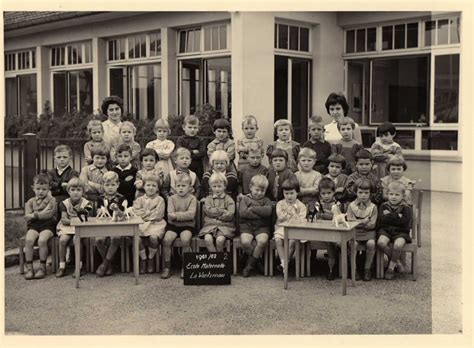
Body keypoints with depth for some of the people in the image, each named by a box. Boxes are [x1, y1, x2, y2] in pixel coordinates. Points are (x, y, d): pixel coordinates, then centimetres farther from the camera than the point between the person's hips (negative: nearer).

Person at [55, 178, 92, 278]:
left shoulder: (86, 204, -1)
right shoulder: (65, 203, 4)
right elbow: (64, 219, -2)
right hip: (67, 227, 2)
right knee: (63, 240, -25)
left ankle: (79, 266, -14)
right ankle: (62, 266, -12)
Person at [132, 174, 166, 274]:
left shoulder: (160, 200, 7)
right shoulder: (139, 199, 16)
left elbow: (158, 215, -5)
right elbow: (136, 212, 0)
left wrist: (144, 214, -2)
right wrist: (150, 213, -6)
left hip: (155, 224, -2)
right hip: (141, 224, 2)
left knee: (154, 237, -32)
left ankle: (151, 259, -5)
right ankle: (143, 259, -5)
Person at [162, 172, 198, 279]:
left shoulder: (192, 199, 0)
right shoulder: (172, 198, 7)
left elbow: (191, 214, -15)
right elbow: (170, 215, -5)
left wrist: (176, 215, -19)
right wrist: (184, 215, -19)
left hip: (187, 225, -2)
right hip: (173, 225, 2)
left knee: (185, 239, -31)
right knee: (166, 239, -24)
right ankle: (166, 267, -11)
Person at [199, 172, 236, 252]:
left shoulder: (229, 200, 6)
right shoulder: (208, 199, 13)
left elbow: (230, 215, -7)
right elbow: (209, 211, -5)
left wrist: (215, 212, -4)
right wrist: (223, 211, -6)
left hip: (225, 225, -1)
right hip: (210, 225, 2)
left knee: (220, 240, -30)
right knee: (208, 239, -29)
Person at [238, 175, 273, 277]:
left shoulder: (266, 200, 14)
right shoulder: (245, 199, 11)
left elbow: (268, 211, -9)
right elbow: (242, 213, -8)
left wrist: (252, 208, -8)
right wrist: (260, 213, -7)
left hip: (262, 227, 1)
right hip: (247, 226, -1)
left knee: (262, 241, -31)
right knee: (245, 242, -31)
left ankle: (250, 264, -9)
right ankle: (256, 260, -2)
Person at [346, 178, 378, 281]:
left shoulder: (373, 207, 2)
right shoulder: (351, 205, 4)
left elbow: (372, 225, -3)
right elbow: (349, 222, -2)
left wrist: (358, 222, -11)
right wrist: (363, 221, -13)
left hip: (368, 231, 0)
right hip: (354, 231, 0)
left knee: (371, 243, -29)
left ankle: (367, 268, -9)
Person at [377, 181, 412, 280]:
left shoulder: (406, 208, 1)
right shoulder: (384, 206, 7)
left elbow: (405, 222, -14)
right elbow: (382, 220, -9)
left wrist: (389, 216, -12)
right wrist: (397, 216, -13)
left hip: (401, 232, -2)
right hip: (386, 230, 2)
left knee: (398, 245, -33)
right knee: (381, 242, -30)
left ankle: (392, 265, -5)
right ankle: (397, 260, -6)